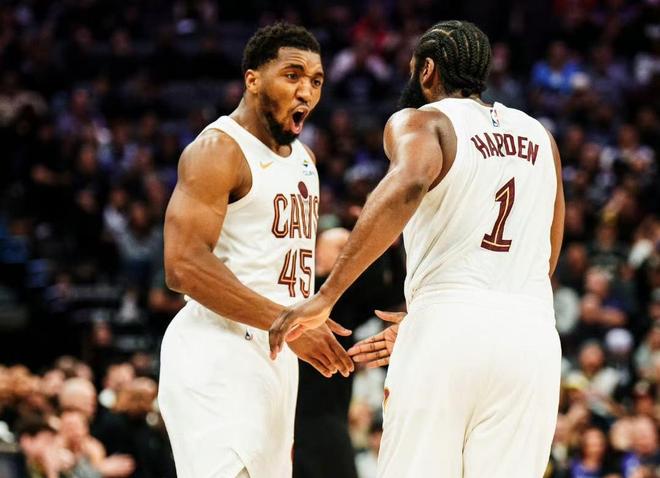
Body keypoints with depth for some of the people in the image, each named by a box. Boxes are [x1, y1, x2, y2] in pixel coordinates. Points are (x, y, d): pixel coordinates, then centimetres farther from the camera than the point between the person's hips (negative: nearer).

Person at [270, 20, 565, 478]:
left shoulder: (419, 122, 4)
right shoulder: (539, 137, 21)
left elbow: (409, 184, -21)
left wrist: (325, 297, -22)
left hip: (451, 326, -5)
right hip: (533, 332, 5)